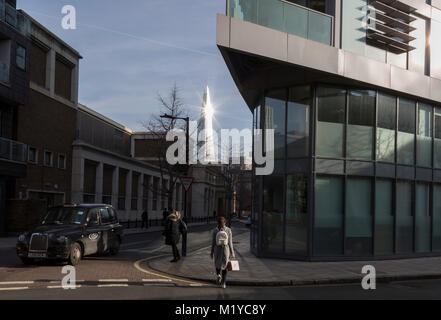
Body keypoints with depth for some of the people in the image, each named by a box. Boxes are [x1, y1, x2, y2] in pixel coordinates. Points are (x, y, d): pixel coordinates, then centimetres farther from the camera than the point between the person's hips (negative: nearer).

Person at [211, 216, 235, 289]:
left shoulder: (215, 230, -7)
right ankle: (223, 283, 8)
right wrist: (232, 252, 3)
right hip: (226, 250, 0)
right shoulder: (228, 230, -6)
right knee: (224, 266, 12)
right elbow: (230, 242, -4)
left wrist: (212, 253, 6)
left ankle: (218, 275, -6)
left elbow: (213, 242, -3)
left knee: (217, 264, 22)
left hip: (217, 250, 0)